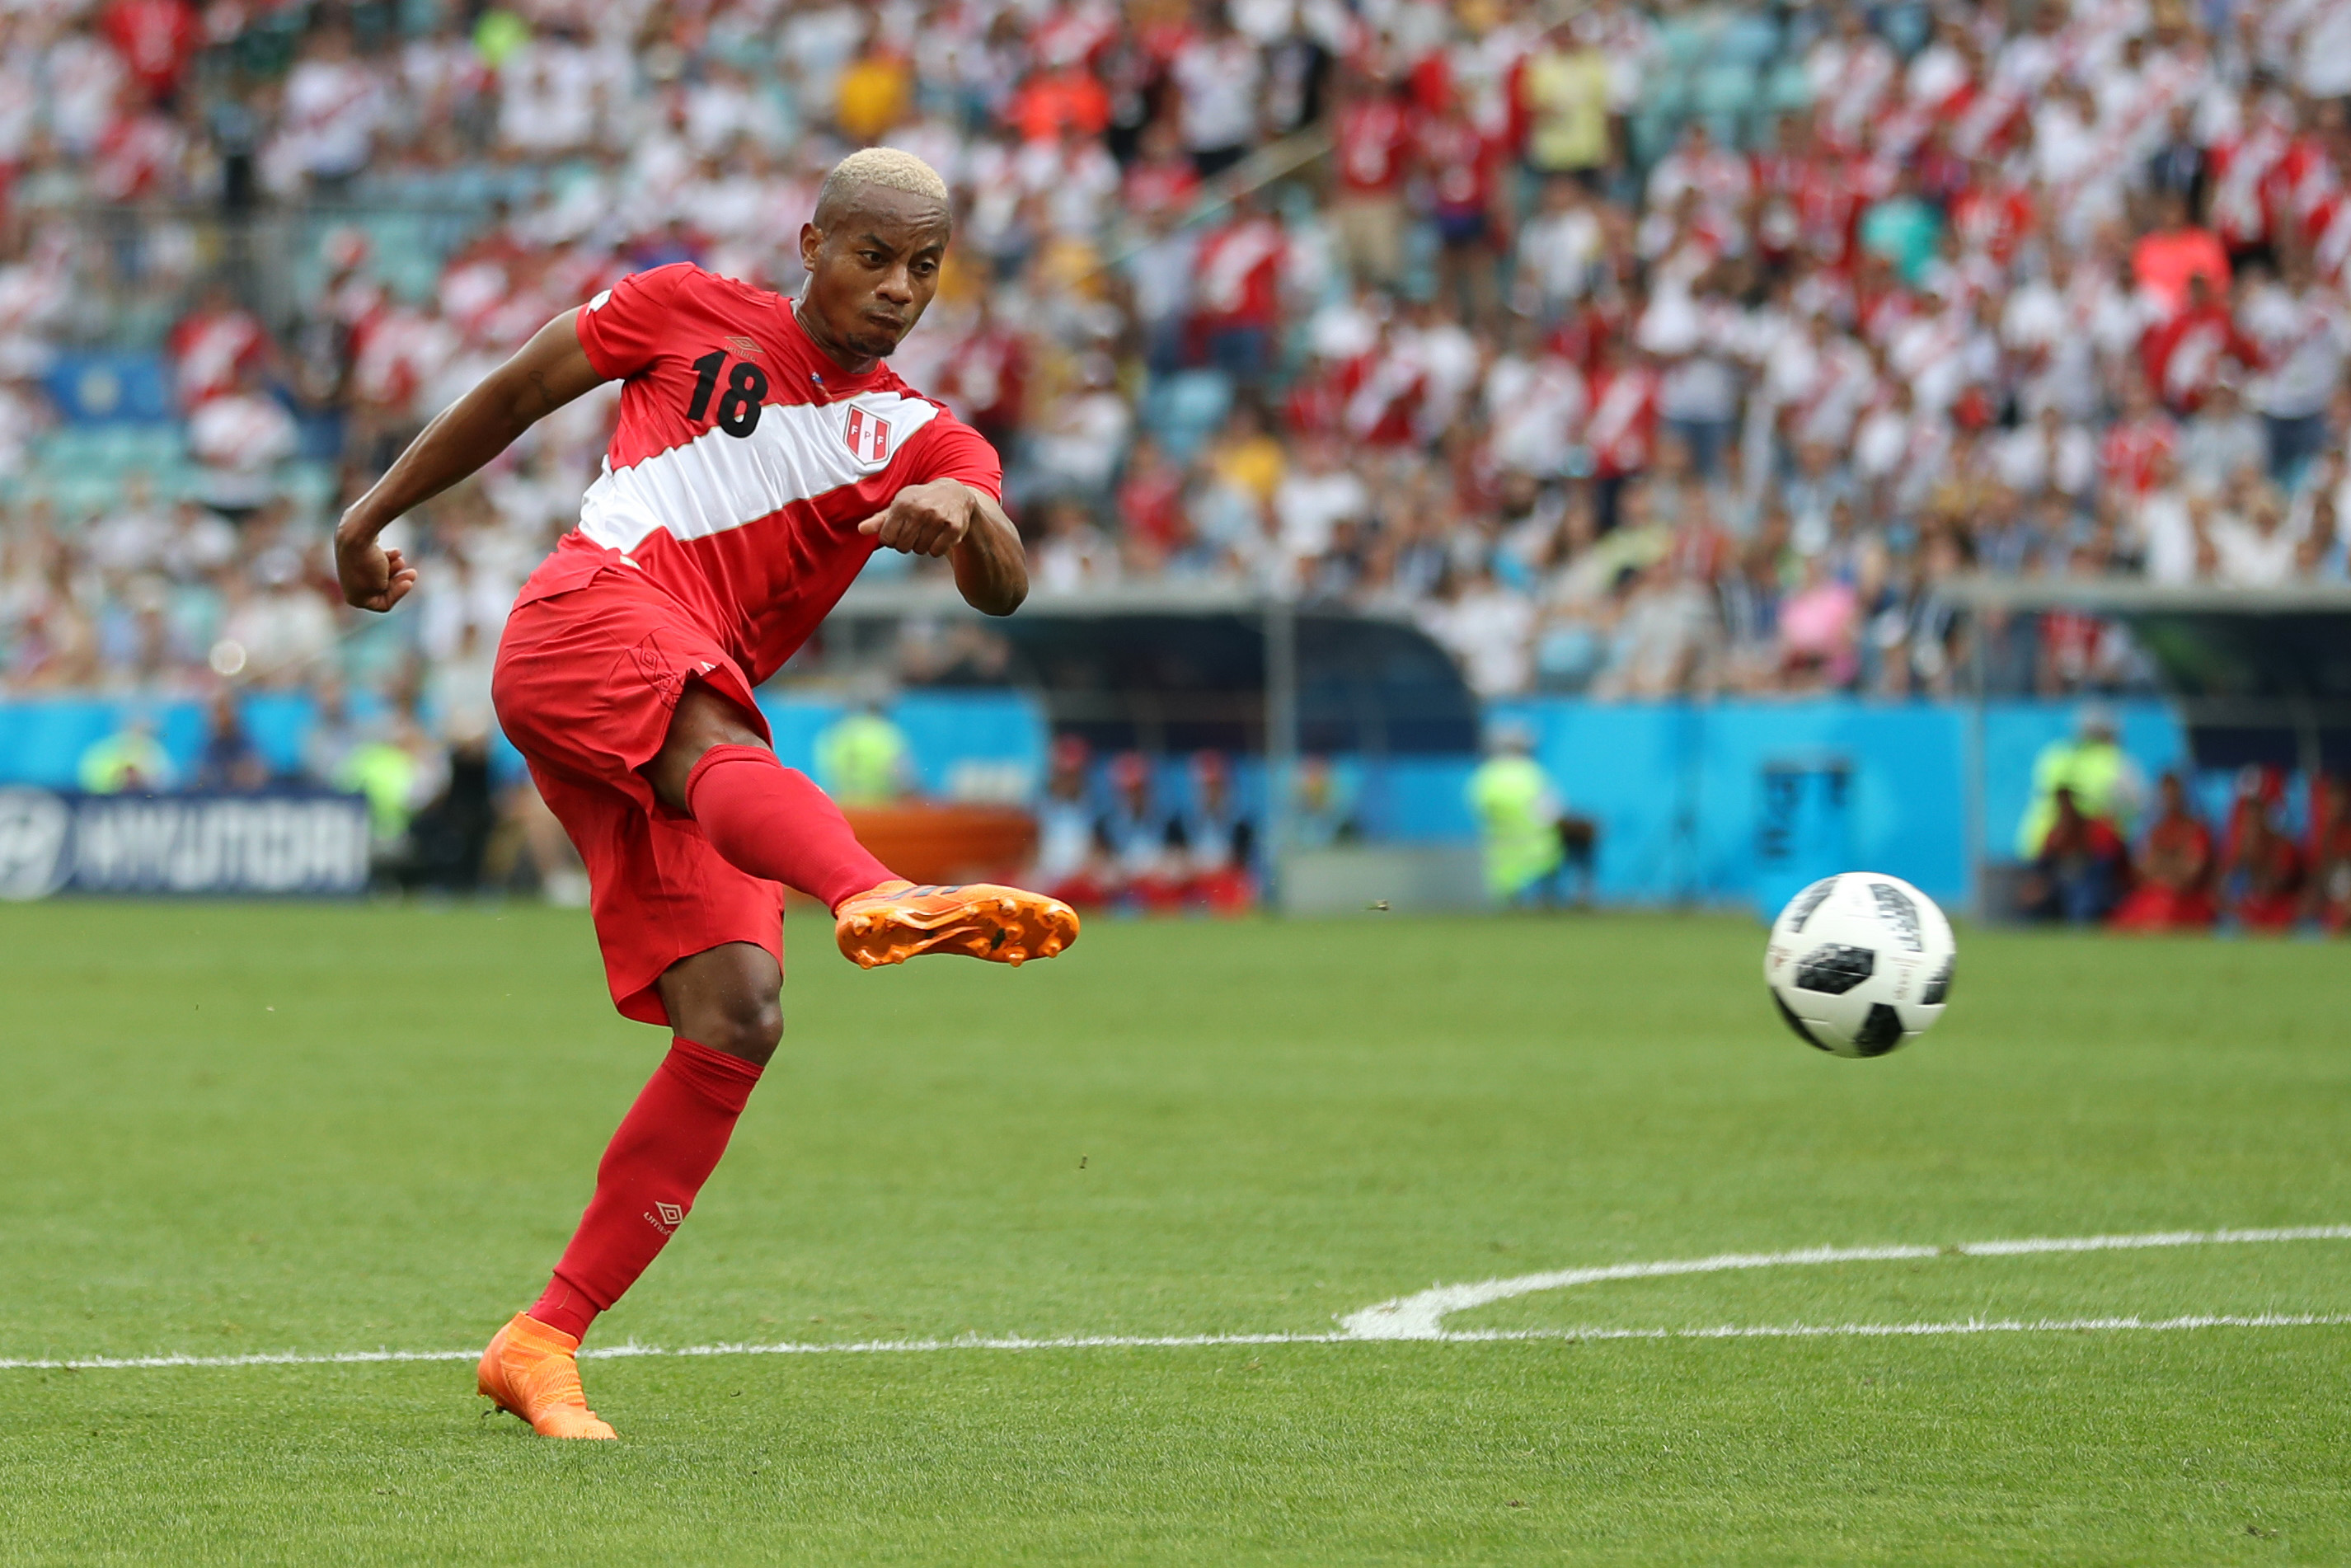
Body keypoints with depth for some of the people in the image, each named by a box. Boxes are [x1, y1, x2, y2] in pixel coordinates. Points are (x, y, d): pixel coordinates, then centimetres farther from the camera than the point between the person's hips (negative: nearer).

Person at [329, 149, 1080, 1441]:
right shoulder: (690, 312, 15)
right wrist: (374, 515, 27)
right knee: (718, 749, -38)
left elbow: (1002, 586, -2)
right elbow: (518, 391, 27)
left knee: (737, 1018, -12)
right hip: (588, 612, -4)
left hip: (694, 730, 5)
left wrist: (966, 518, -25)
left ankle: (543, 1343, -7)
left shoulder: (923, 442, 18)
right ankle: (880, 901, -74)